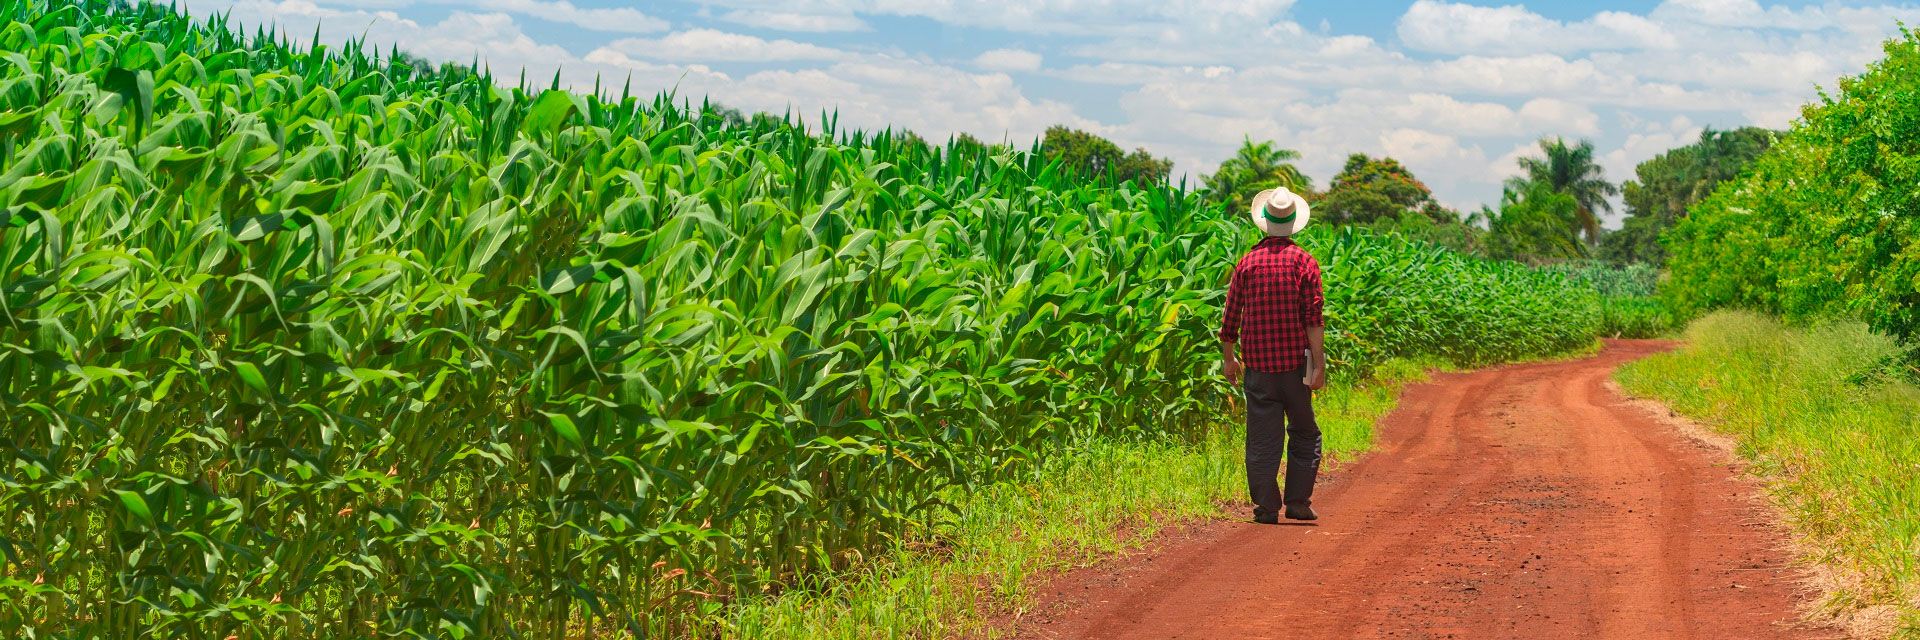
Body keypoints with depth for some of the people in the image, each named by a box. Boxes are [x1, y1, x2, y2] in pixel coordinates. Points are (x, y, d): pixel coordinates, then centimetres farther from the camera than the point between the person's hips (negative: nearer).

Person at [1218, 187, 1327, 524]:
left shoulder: (1248, 263, 2)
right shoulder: (1303, 262, -3)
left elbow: (1231, 316, 5)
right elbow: (1314, 318, -10)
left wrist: (1228, 358, 18)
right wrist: (1319, 365, -9)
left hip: (1257, 363, 1)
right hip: (1295, 362, -1)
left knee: (1262, 437, 4)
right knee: (1304, 434, 12)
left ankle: (1266, 506, 2)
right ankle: (1297, 502, 8)